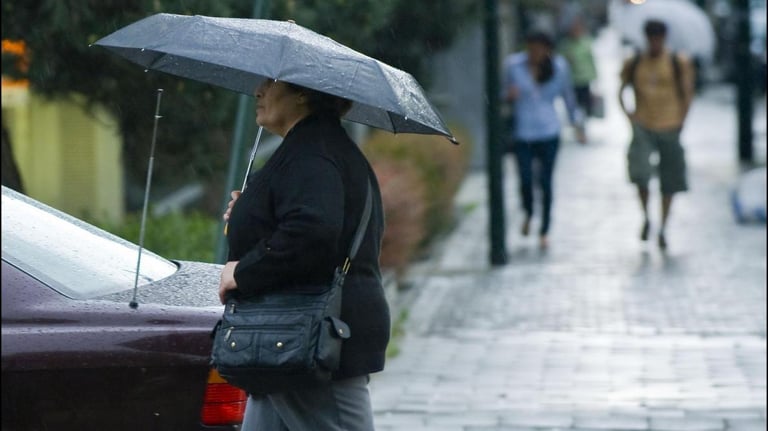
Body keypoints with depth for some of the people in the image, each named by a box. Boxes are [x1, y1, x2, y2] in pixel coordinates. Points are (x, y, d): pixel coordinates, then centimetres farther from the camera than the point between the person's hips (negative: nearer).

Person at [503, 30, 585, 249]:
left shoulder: (559, 66, 0)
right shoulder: (513, 64, -4)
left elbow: (568, 95, 12)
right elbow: (505, 93, 7)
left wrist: (577, 123, 11)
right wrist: (509, 95, -16)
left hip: (549, 133, 0)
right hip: (522, 132, 0)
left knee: (545, 182, 0)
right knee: (526, 181, -6)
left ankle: (544, 231, 16)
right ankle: (528, 213, 28)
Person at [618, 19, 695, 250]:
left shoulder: (679, 63, 0)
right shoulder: (633, 64, 3)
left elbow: (688, 92, 3)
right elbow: (621, 90, 12)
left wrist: (681, 119, -4)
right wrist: (627, 112, -3)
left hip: (669, 128, 0)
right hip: (643, 127, 0)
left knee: (669, 182, 7)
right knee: (640, 172, -20)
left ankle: (663, 229, 19)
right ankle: (646, 218, 2)